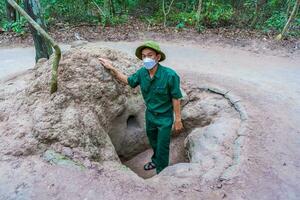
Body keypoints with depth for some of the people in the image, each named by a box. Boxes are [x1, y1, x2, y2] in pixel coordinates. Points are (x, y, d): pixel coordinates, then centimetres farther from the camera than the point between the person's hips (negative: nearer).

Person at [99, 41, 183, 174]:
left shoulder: (170, 75, -29)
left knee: (162, 147, 10)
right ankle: (156, 161, 57)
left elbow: (176, 98, -19)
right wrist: (112, 69, -2)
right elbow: (128, 81, 6)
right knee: (152, 141, 28)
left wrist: (178, 120, -13)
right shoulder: (142, 72, -13)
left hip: (164, 118, -6)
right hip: (149, 114, 6)